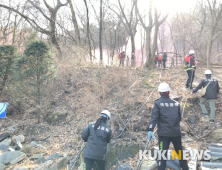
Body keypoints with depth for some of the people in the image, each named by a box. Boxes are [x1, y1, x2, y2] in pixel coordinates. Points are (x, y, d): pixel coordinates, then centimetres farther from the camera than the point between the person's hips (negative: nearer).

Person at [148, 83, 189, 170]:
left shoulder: (158, 103, -7)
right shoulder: (176, 103, 4)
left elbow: (154, 117, -16)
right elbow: (179, 118, 13)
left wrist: (150, 130, -19)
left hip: (164, 133, -4)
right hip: (176, 132, 4)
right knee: (180, 152, 21)